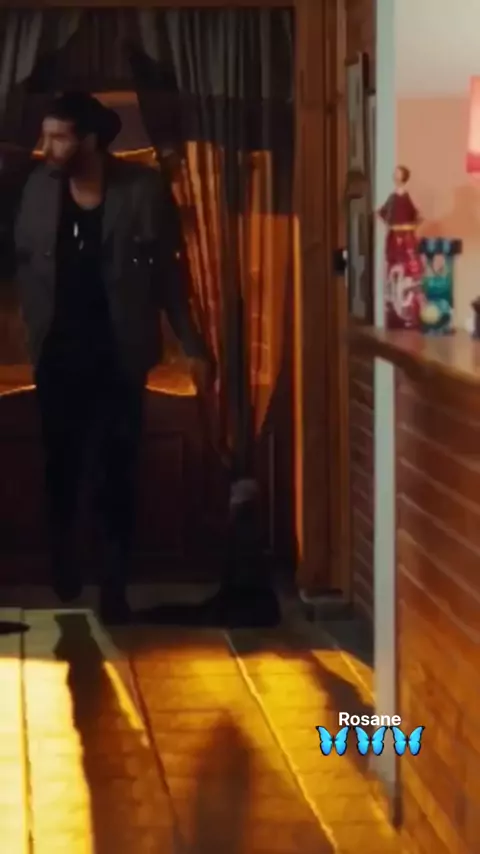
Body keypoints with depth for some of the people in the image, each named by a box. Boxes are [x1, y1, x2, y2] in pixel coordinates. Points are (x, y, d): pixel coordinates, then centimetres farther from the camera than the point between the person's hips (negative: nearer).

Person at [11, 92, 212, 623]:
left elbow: (168, 272, -3)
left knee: (117, 469, 0)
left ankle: (114, 583, 10)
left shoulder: (143, 189, -9)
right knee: (61, 459, 12)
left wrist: (191, 345, -4)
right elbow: (22, 259, 10)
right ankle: (63, 555, 37)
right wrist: (34, 323, -1)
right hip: (57, 350, 2)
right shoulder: (39, 187, -2)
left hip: (118, 352, -2)